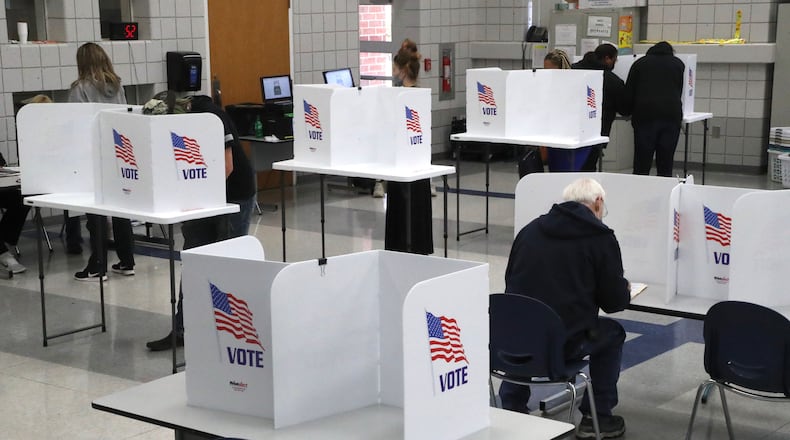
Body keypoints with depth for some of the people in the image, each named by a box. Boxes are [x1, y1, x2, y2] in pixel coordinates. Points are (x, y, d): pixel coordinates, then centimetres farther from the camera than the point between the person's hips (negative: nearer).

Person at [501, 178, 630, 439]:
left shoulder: (530, 229, 9)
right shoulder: (601, 237, -2)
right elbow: (614, 302, 0)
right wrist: (625, 290, 25)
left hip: (512, 342, 4)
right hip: (563, 346, -4)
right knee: (613, 333, 25)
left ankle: (511, 411, 34)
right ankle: (596, 417, 27)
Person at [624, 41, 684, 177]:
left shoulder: (640, 63, 15)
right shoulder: (678, 64, 18)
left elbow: (628, 93, 11)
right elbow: (679, 91, 21)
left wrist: (634, 111, 24)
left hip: (645, 115, -1)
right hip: (672, 115, 1)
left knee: (641, 166, -2)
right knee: (666, 167, 3)